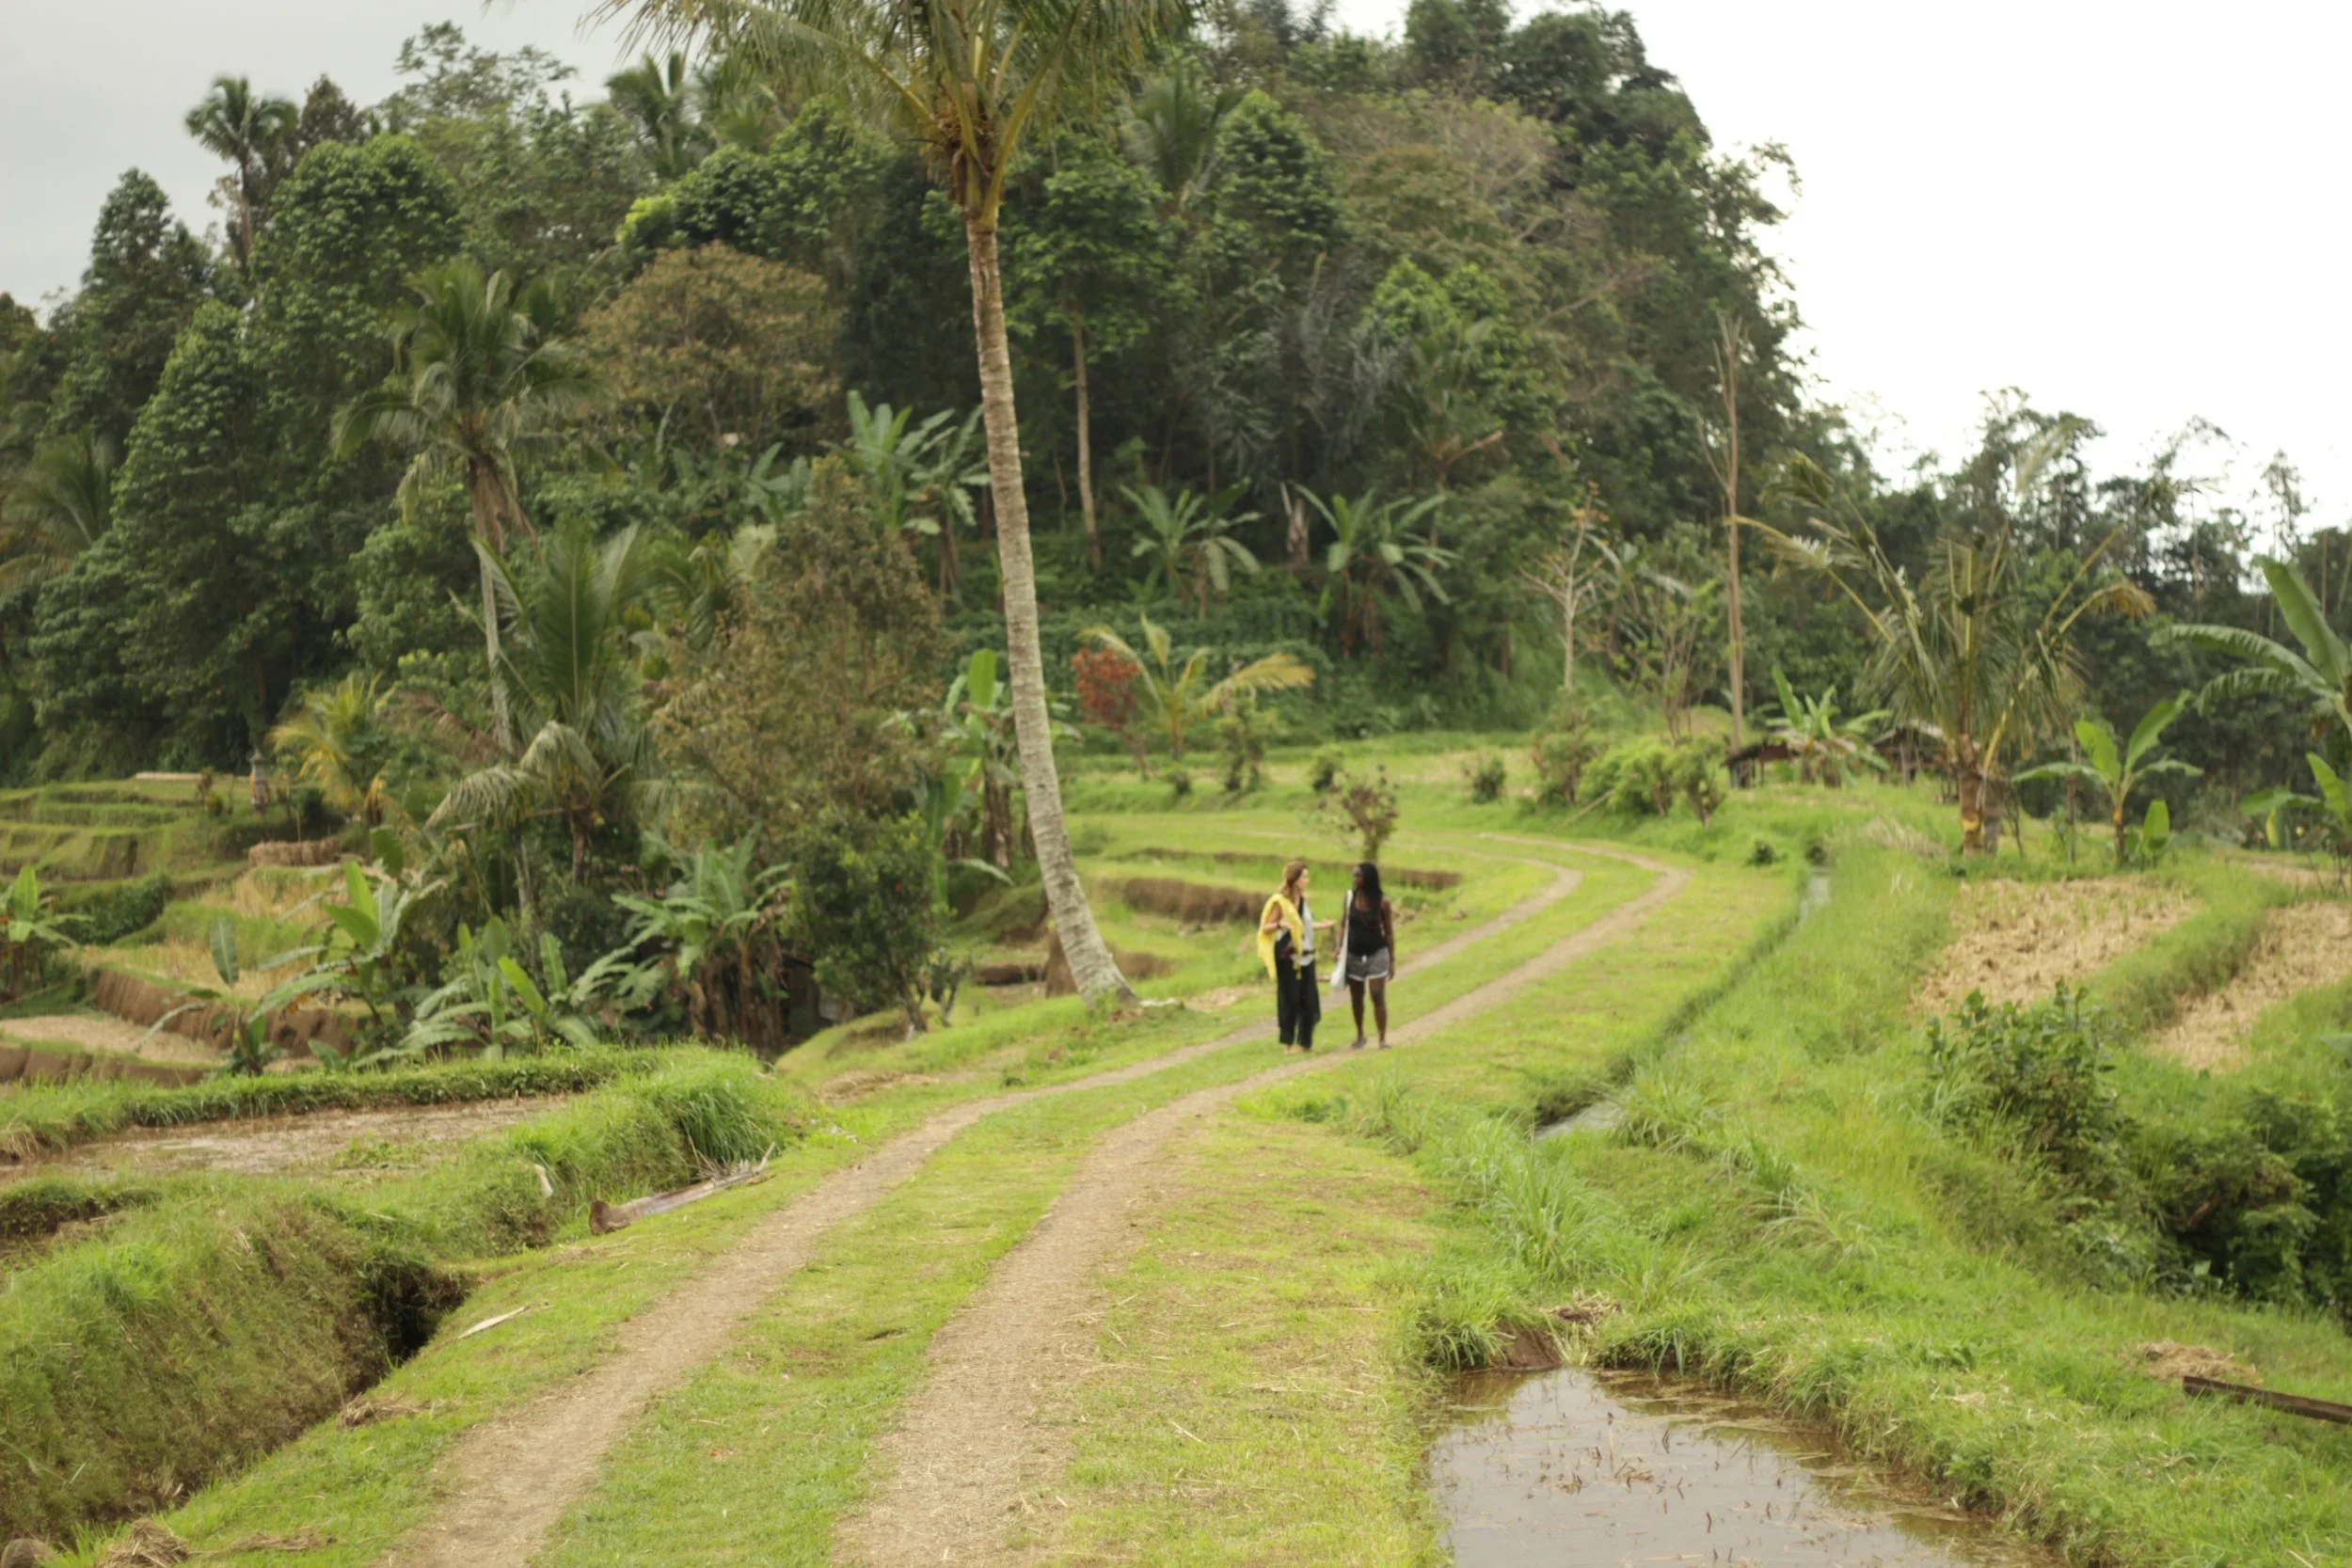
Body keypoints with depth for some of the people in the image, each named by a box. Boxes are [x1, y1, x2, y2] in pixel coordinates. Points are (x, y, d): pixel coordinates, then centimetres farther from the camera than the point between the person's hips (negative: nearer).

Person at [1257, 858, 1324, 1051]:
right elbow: (1265, 928, -11)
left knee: (1309, 1001, 6)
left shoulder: (1303, 899, 9)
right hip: (1288, 958, -6)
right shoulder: (1280, 902, -10)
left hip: (1306, 957, 6)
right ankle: (1288, 1043, 7)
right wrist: (1279, 925, -29)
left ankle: (1305, 1042, 16)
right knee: (1289, 1000, -2)